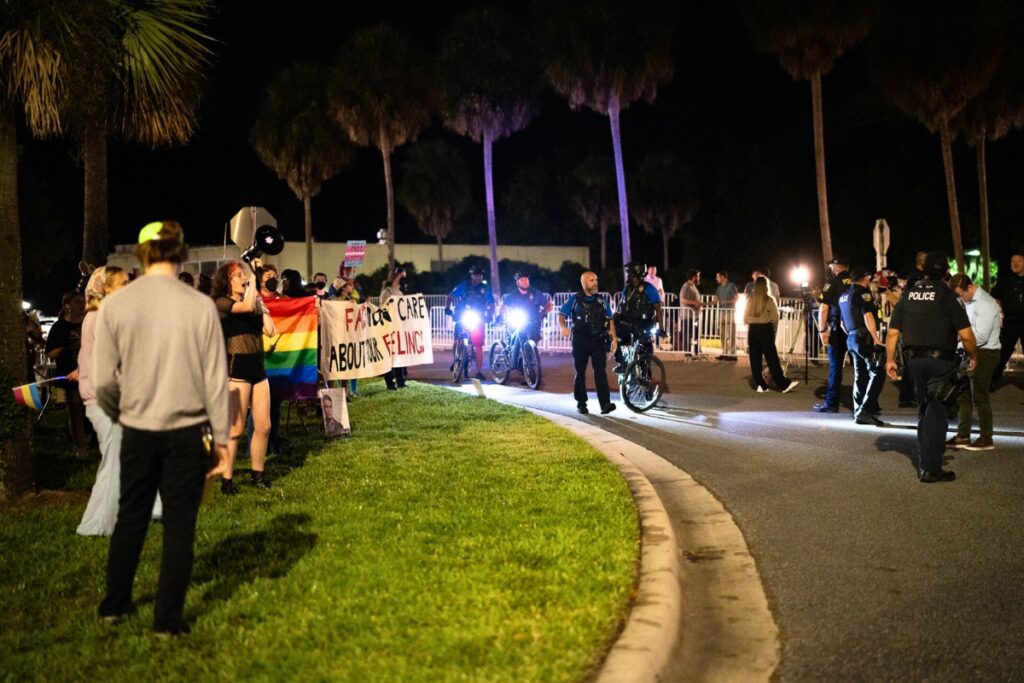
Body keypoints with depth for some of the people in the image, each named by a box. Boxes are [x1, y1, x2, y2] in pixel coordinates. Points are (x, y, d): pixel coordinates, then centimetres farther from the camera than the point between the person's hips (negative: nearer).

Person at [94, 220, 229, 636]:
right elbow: (215, 379, -6)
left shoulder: (114, 305, -5)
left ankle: (114, 605, 34)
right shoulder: (200, 305, -9)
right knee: (179, 525, 8)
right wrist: (221, 438, 3)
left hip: (137, 431, 2)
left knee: (130, 518, 19)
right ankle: (167, 620, 15)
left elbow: (103, 381, -1)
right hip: (188, 431, -2)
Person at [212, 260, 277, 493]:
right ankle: (226, 480, 7)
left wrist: (261, 302, 4)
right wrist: (254, 275, -14)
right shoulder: (221, 303, -5)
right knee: (235, 429, -4)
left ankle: (258, 474, 21)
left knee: (264, 426, 7)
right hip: (236, 368, -6)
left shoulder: (254, 302, 14)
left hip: (257, 367, 6)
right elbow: (247, 306, -24)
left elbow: (270, 330, 3)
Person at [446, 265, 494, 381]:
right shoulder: (463, 286, -1)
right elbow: (451, 297, 0)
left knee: (478, 346, -3)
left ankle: (478, 372, 2)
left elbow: (491, 305, 5)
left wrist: (488, 316, -12)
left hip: (478, 320, 1)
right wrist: (447, 308, -16)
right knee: (457, 341, -14)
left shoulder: (485, 289, 3)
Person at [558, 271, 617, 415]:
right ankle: (581, 404, 13)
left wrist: (614, 338, 0)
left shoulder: (601, 301, 10)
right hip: (580, 341, -1)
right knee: (580, 373, 5)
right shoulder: (575, 300, 3)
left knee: (600, 372, -8)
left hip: (598, 341, 1)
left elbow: (610, 320, 11)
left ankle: (605, 404, -13)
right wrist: (563, 327, -21)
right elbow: (562, 315, 0)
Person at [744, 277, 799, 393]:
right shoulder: (769, 300, -7)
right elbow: (775, 318, -7)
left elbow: (745, 318, 5)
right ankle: (784, 384, 2)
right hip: (765, 329, -3)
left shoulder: (750, 300, 2)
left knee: (755, 359, 6)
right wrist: (768, 320, 13)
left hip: (752, 330, 3)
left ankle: (760, 385, 6)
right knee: (772, 358, -1)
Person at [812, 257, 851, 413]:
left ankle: (831, 404, 5)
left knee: (835, 366, 3)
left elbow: (823, 308, -9)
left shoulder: (833, 282, -3)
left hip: (838, 330, -3)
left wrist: (822, 330, -5)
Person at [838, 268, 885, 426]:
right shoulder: (863, 293, -9)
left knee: (860, 376, 13)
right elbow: (868, 317, -20)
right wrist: (876, 338, -20)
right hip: (865, 338, -9)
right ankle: (865, 410, -18)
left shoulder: (844, 296, 18)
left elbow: (843, 322, 23)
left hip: (851, 339, 9)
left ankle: (858, 412, 14)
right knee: (877, 374, -9)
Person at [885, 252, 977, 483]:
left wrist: (890, 360, 12)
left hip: (914, 360, 5)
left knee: (924, 411, 17)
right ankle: (930, 469, 3)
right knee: (936, 413, 1)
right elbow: (966, 335, -12)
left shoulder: (908, 295, 6)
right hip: (940, 362, -5)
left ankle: (924, 463, 24)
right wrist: (973, 357, 4)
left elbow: (892, 333, 4)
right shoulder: (946, 295, -9)